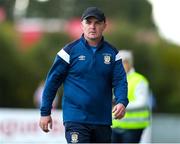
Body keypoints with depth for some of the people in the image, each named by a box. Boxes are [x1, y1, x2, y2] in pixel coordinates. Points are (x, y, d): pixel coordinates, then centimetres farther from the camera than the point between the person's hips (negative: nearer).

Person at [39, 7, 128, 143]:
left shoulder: (112, 53, 6)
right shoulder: (70, 50, -4)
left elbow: (120, 80, -1)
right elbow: (53, 81, 1)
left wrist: (122, 102, -22)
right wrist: (45, 112, 0)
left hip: (103, 120, 5)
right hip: (76, 120, -4)